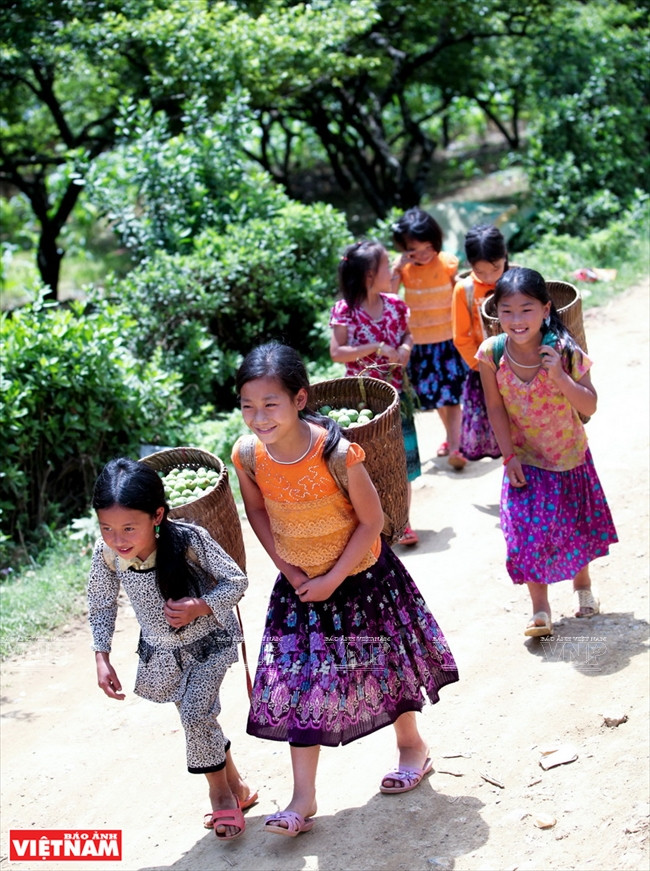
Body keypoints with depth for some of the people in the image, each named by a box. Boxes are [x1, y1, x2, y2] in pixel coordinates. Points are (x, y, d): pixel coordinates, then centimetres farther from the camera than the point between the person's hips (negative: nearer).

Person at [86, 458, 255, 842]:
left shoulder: (190, 540, -35)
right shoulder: (107, 553, -25)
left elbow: (236, 581, -21)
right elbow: (102, 604, -5)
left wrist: (200, 606, -37)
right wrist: (102, 658, -10)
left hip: (209, 641, -4)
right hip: (161, 650, 4)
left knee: (195, 714, -15)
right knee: (199, 716, 16)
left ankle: (221, 794, 10)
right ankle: (236, 786, 37)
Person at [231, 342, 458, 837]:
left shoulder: (335, 451, -30)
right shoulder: (248, 455, -18)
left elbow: (372, 520, -19)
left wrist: (332, 579, -17)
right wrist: (288, 571, -6)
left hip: (360, 576, -3)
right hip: (299, 581, 3)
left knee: (384, 660, 16)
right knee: (299, 680, 4)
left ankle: (412, 745, 43)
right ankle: (304, 798, 13)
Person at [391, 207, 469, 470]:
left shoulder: (447, 263, -11)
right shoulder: (403, 267, -5)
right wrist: (398, 266, -23)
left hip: (448, 339, -3)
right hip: (420, 342, 3)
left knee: (451, 392, -1)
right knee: (434, 392, 12)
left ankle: (454, 447, 0)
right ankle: (451, 435, 26)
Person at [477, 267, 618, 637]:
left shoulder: (564, 351, -23)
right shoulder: (491, 353, -19)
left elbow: (590, 406, -21)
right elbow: (496, 408, -10)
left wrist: (560, 377, -35)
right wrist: (509, 456, -10)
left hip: (570, 455, 0)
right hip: (525, 458, 0)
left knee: (576, 525, 18)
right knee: (528, 533, -6)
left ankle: (583, 584, 45)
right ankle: (540, 608, 10)